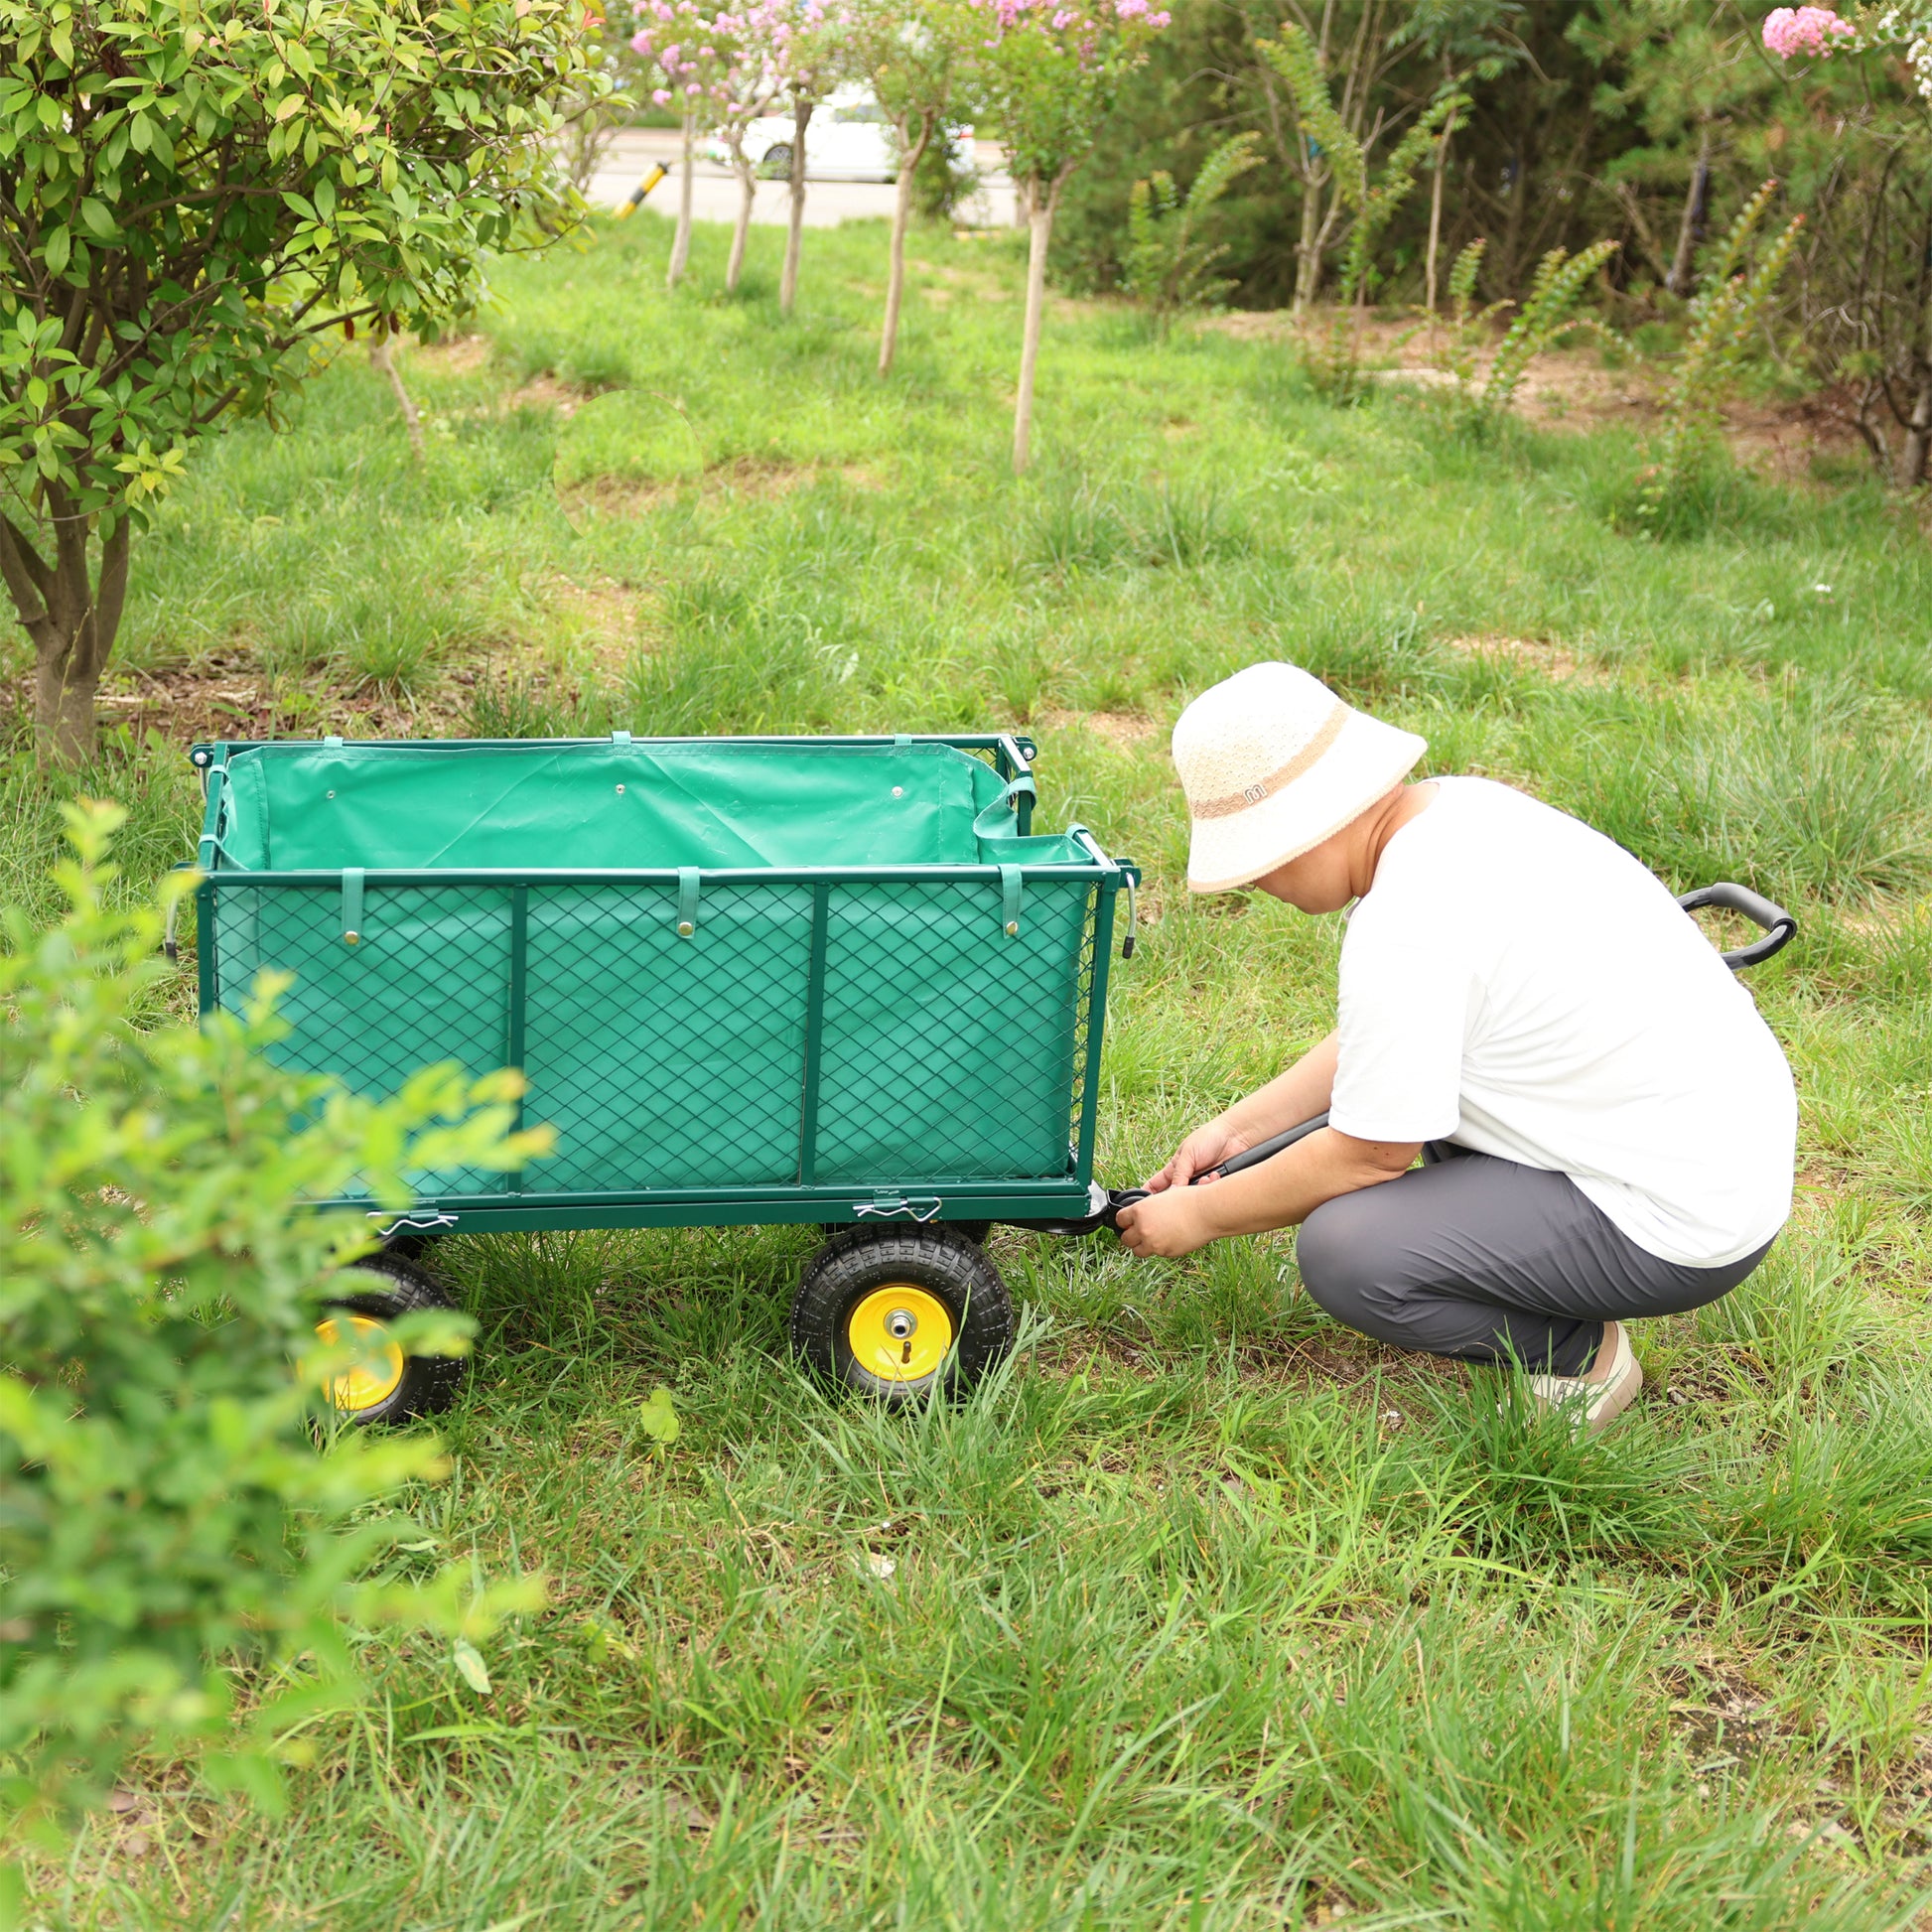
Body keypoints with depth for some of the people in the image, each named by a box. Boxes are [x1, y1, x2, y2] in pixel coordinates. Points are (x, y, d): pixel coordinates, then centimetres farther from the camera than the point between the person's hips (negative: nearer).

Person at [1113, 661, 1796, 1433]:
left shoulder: (1403, 932, -25)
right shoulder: (1460, 808, 4)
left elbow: (1368, 1155, -15)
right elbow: (1369, 1042, 17)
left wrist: (1202, 1215, -1)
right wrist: (1237, 1126, 15)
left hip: (1681, 1221, -10)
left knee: (1342, 1250, -18)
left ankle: (1579, 1354, 1)